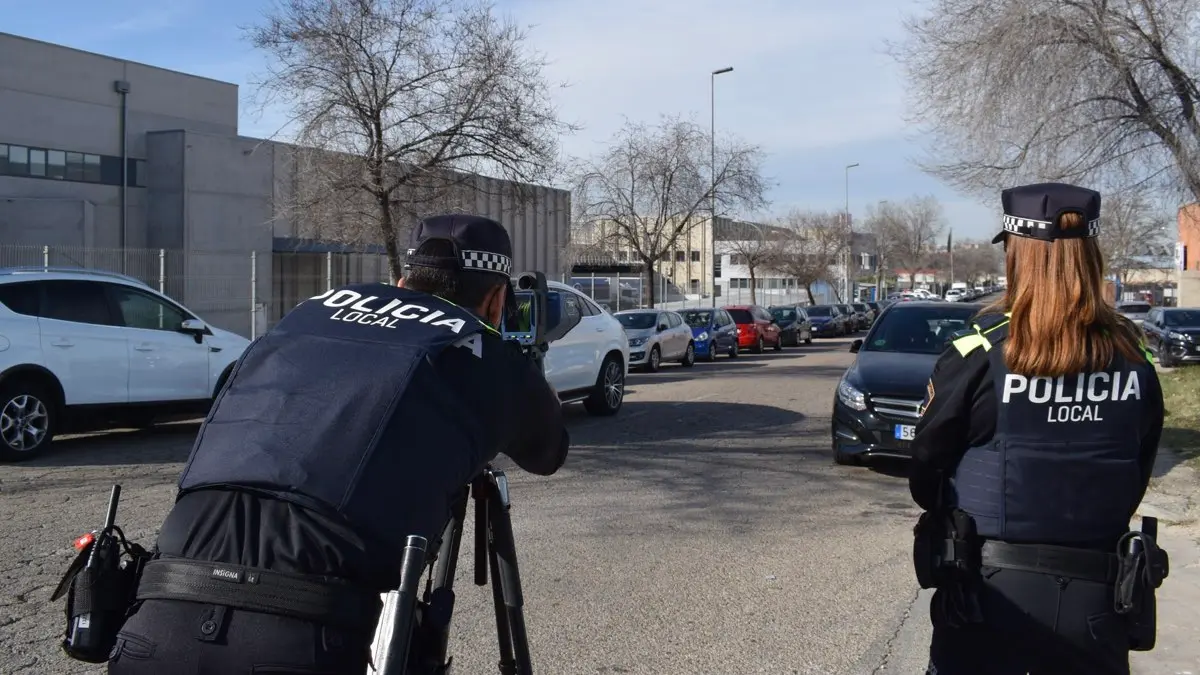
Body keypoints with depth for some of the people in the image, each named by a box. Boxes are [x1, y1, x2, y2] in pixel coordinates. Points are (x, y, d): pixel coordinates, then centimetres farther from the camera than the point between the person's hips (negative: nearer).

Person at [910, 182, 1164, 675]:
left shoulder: (980, 353, -15)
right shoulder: (1134, 363, -2)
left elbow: (927, 467, -5)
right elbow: (1137, 477, 9)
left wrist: (951, 517, 15)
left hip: (991, 588, -3)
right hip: (1096, 594, 3)